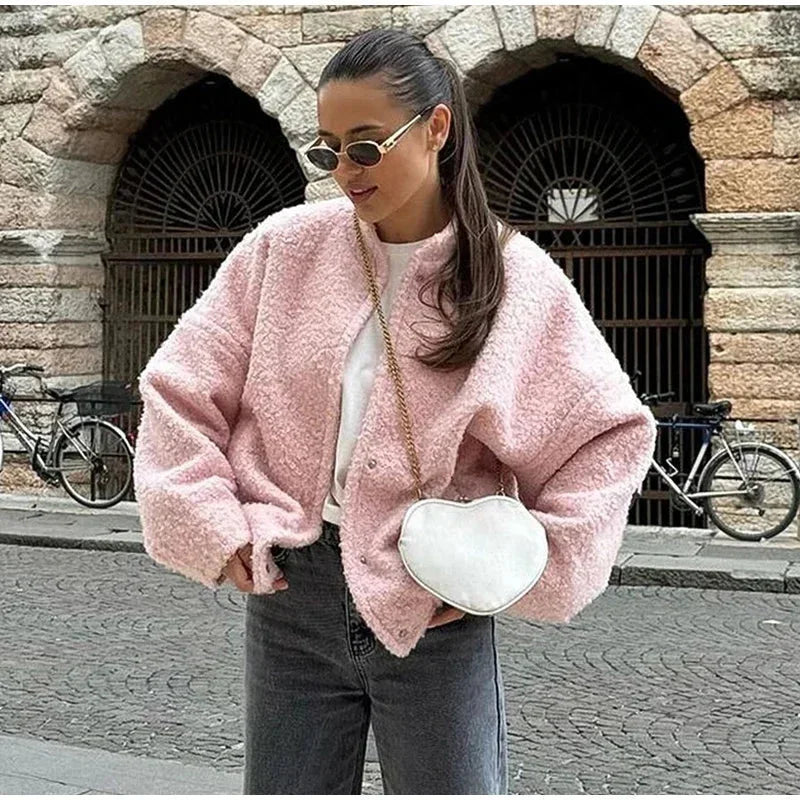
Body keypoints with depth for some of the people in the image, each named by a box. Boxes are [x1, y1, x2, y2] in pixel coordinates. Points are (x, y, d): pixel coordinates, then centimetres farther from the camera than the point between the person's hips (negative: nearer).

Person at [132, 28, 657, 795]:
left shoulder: (515, 277, -6)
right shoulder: (284, 248, -2)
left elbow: (611, 432, 0)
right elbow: (178, 390, 3)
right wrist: (215, 529, -5)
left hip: (435, 611, -2)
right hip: (290, 591, 2)